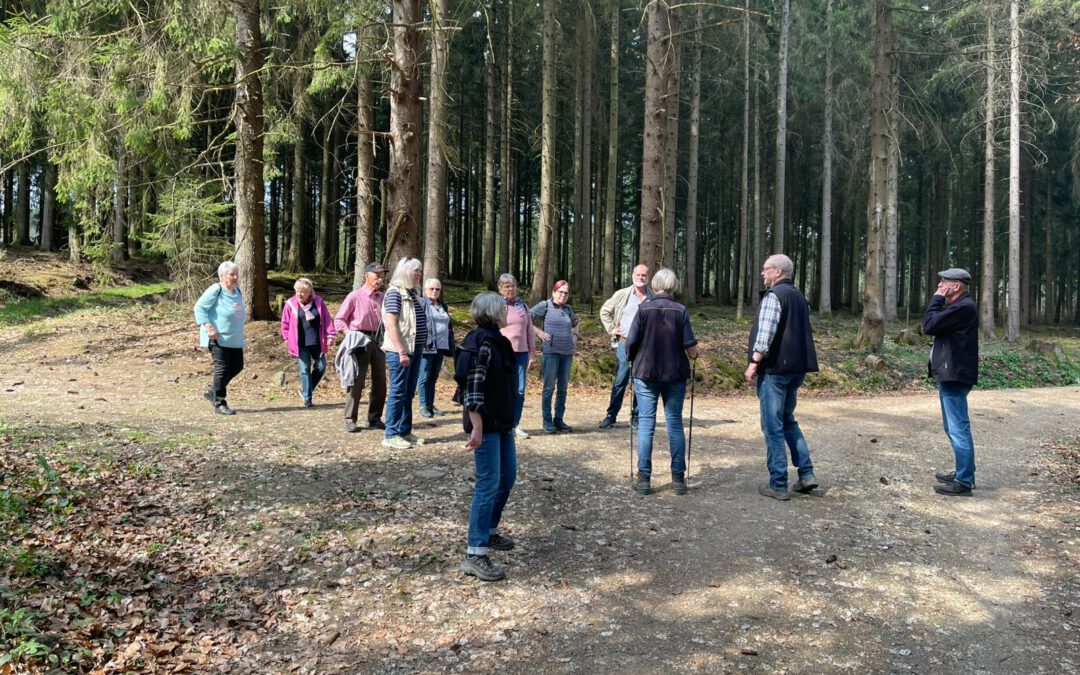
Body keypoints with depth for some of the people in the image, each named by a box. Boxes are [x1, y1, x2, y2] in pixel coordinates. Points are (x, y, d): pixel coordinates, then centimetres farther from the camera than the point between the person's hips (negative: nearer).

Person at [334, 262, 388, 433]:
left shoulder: (381, 297, 9)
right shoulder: (355, 296, -6)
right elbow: (338, 319, -2)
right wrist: (349, 334, -14)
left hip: (378, 341, 6)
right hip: (361, 342, -6)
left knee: (380, 382, 8)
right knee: (357, 381, -6)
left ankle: (374, 419, 19)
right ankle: (350, 420, 2)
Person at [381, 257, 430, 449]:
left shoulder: (413, 292, 14)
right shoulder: (395, 292, -11)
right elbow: (391, 324, -18)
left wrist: (420, 346, 15)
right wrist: (401, 351, -21)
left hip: (415, 349, 8)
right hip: (400, 351, -8)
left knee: (408, 393, 13)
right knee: (397, 392, -4)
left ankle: (405, 431, 20)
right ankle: (391, 435, 2)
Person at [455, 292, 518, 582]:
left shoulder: (497, 341, 12)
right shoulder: (481, 342, -17)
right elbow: (472, 388, -22)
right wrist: (477, 428, -24)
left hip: (502, 423, 10)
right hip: (485, 425, -10)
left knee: (508, 477, 17)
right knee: (488, 484, -8)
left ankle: (489, 532, 35)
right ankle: (475, 555, -2)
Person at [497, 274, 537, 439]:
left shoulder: (523, 306, 11)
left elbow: (530, 331, 14)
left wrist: (531, 353, 11)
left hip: (521, 353, 4)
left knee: (520, 390, 3)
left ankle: (515, 424, 13)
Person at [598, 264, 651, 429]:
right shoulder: (622, 295, 3)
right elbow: (605, 311, 13)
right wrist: (611, 329, 4)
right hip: (624, 343, -1)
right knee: (620, 381, -1)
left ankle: (636, 417, 14)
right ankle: (611, 416, 6)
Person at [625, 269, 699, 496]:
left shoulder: (644, 308, -5)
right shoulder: (680, 311, -3)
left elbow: (631, 342, -7)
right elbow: (690, 348, -6)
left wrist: (632, 358, 14)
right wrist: (693, 355, 17)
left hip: (646, 373, -1)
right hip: (675, 374, 1)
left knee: (646, 424, 4)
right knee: (675, 424, 9)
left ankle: (644, 478, 5)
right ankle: (678, 478, 12)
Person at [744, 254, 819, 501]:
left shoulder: (774, 295, -12)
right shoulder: (799, 296, 15)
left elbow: (765, 333, -21)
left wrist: (754, 362, -17)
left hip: (774, 369, -8)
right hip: (797, 368, 8)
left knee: (773, 427, -1)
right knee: (788, 420, 21)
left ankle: (778, 485, 3)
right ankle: (806, 473, 14)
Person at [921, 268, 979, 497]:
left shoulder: (963, 307, -17)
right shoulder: (957, 306, 17)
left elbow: (929, 325, -18)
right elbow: (932, 325, 15)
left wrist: (936, 298, -10)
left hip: (954, 376, -11)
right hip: (949, 374, 11)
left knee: (959, 429, -8)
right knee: (954, 428, 19)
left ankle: (964, 482, -4)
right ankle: (964, 472, 29)